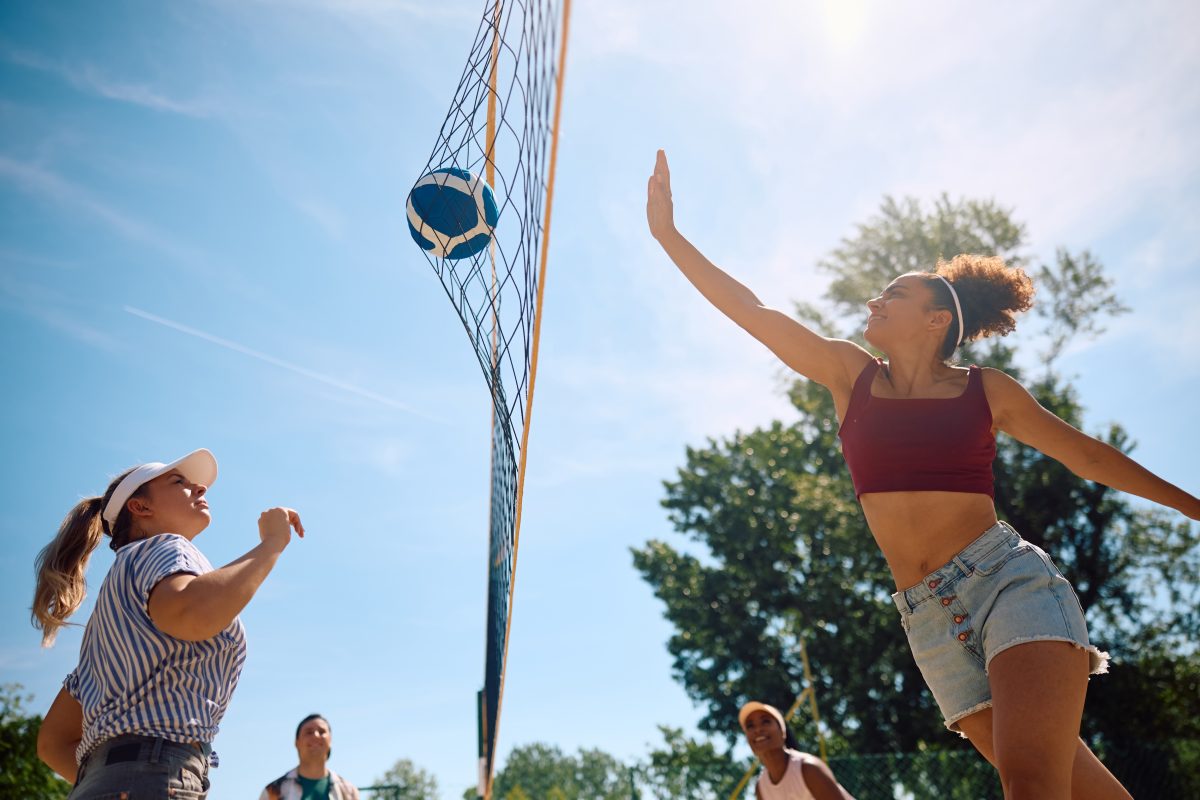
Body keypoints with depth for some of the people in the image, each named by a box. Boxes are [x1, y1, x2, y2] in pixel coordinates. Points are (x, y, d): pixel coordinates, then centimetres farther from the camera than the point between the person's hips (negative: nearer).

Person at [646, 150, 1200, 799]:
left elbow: (1088, 456, 16)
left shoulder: (987, 390, 5)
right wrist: (668, 234, 3)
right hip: (930, 617, 2)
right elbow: (750, 312, 6)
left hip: (1009, 579, -2)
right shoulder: (850, 374, 10)